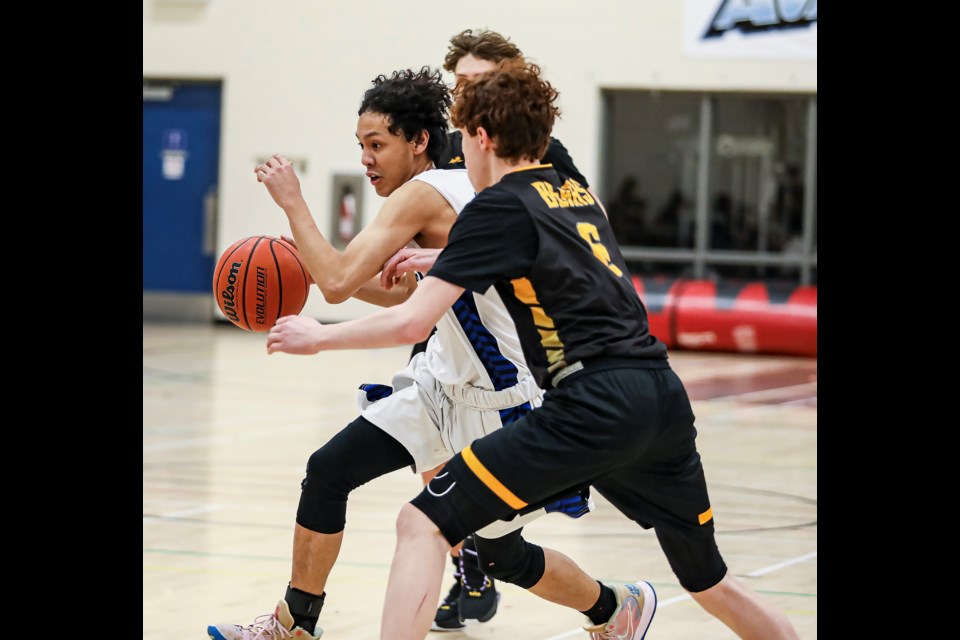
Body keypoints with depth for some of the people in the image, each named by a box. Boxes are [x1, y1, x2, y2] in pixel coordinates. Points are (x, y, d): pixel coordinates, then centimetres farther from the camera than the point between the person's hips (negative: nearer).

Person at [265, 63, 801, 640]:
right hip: (664, 398, 8)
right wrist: (437, 262, 49)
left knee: (423, 525, -9)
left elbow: (412, 322, -6)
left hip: (593, 404, -8)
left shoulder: (499, 206, 0)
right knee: (708, 580, 26)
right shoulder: (578, 196, 22)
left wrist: (318, 336, 9)